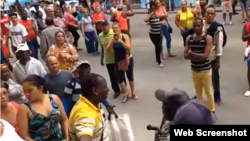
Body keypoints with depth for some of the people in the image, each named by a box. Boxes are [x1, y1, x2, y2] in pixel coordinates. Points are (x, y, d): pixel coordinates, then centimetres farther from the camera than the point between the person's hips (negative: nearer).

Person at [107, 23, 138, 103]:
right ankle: (126, 94, 23)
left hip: (127, 59, -2)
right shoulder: (112, 38, -4)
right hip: (118, 61, 3)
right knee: (120, 79, 4)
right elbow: (108, 49, -12)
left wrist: (121, 42, -36)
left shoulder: (125, 36, -13)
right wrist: (112, 42, -27)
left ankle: (133, 93, 28)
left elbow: (129, 47, -23)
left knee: (130, 77, 10)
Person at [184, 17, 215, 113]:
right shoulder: (189, 38, -3)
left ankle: (212, 111, 23)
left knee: (208, 92, 8)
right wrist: (198, 57, -21)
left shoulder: (208, 38, -14)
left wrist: (192, 53, -15)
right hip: (194, 69, 4)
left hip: (206, 69, -4)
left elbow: (205, 56, -22)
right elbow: (185, 55, -8)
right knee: (198, 92, 19)